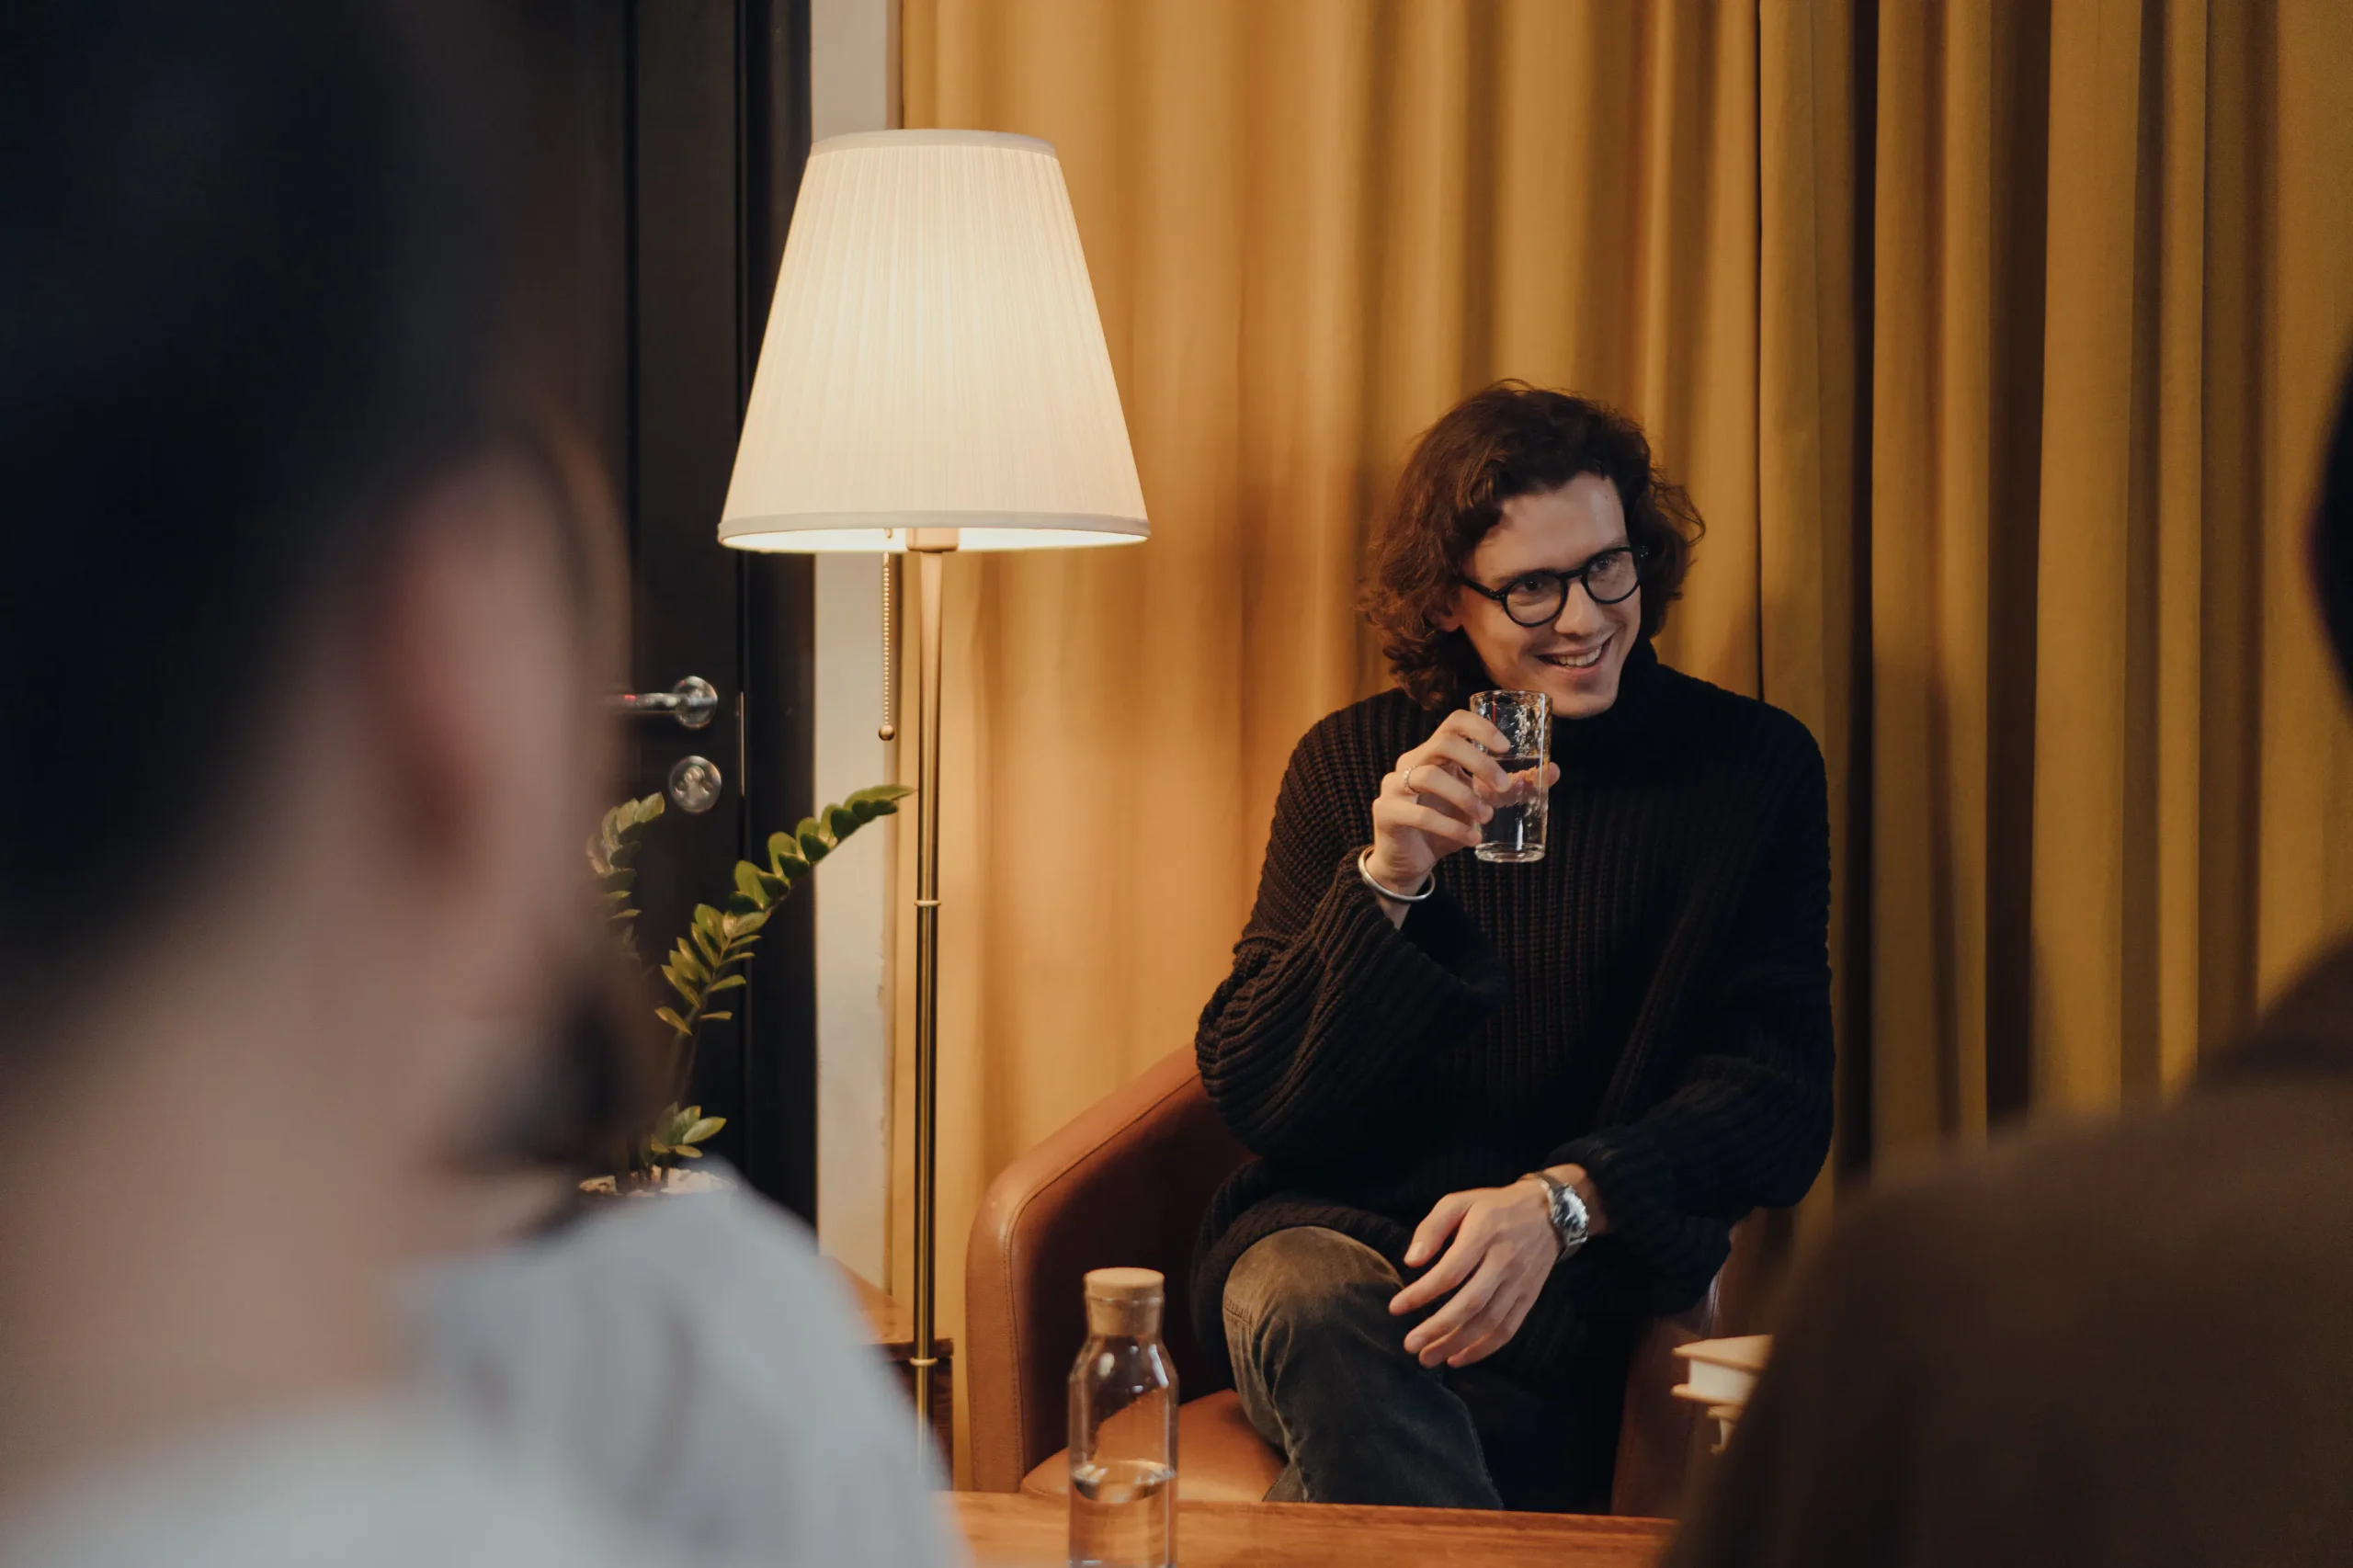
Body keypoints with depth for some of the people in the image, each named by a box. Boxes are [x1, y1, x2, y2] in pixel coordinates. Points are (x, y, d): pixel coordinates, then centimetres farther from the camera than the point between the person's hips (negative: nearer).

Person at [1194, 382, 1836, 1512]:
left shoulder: (1753, 767, 6)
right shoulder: (1351, 763, 9)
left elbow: (1780, 1098, -1)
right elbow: (1248, 1098, 3)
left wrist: (1561, 1200, -21)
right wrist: (1387, 880, -14)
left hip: (1577, 1282, -2)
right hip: (1337, 1230, 2)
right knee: (1309, 1305, -36)